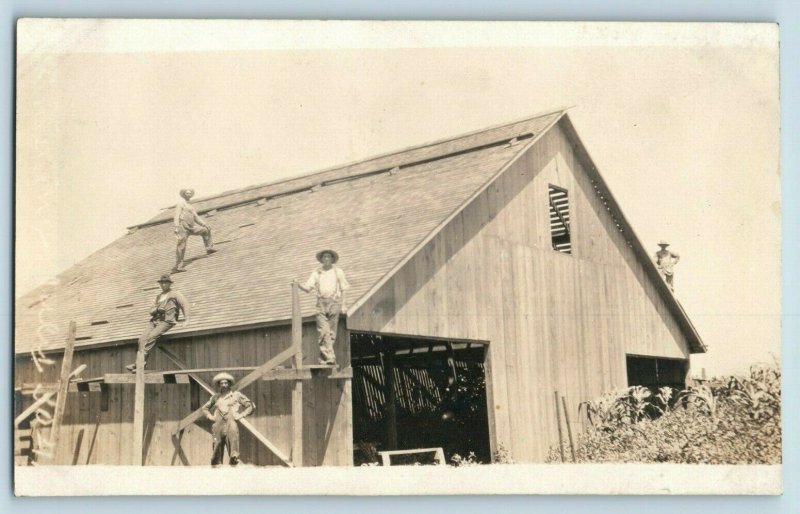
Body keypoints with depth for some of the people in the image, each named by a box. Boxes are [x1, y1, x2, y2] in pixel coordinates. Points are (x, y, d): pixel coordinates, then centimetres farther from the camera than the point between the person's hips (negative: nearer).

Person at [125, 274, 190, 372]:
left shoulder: (175, 294, 12)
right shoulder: (158, 296, 29)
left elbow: (184, 304, 1)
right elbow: (151, 311, 22)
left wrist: (186, 319, -12)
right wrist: (157, 309, -2)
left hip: (166, 321, -6)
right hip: (155, 320, 6)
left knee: (151, 337, -28)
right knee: (142, 339, -20)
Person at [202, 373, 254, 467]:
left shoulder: (236, 395, 9)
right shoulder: (215, 397, 18)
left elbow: (251, 405, 9)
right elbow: (205, 408, 33)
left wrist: (241, 415, 1)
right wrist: (210, 416, 15)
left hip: (231, 424, -3)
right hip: (218, 425, 3)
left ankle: (234, 459, -19)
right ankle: (216, 464, 5)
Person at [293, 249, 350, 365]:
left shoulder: (338, 272, 11)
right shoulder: (316, 273, 12)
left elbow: (343, 289, 10)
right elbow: (308, 288, 6)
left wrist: (344, 305, 2)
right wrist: (298, 284, -12)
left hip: (334, 303, 0)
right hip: (321, 303, 0)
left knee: (331, 333, -1)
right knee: (324, 332, -13)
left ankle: (323, 359, 5)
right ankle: (329, 357, -19)